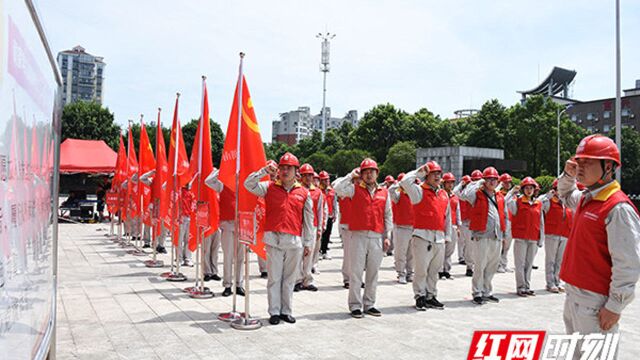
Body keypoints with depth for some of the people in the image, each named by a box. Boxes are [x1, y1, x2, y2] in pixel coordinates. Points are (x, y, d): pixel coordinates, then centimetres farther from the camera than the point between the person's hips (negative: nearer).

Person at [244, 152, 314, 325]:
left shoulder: (304, 193, 8)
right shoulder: (269, 187, 7)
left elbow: (309, 220, 10)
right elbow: (249, 184, -3)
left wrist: (308, 243, 8)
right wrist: (264, 171, -10)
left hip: (295, 241, 1)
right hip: (274, 239, -1)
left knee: (289, 279, 8)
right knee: (274, 278, 3)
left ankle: (286, 311, 19)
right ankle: (274, 312, 12)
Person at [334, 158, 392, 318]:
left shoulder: (384, 192, 11)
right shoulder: (355, 189, 4)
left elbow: (388, 216, 13)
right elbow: (337, 188, -13)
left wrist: (387, 236, 8)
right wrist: (352, 175, -5)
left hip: (377, 237, 3)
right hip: (358, 236, -3)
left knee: (373, 272, 9)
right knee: (356, 272, 0)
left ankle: (369, 304, 21)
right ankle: (355, 305, 9)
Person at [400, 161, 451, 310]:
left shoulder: (444, 194, 16)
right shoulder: (419, 191, -2)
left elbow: (447, 217, 21)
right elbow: (405, 182, -21)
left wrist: (447, 236, 18)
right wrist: (419, 171, -10)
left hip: (439, 239, 6)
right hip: (423, 237, -6)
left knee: (434, 270, 12)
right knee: (421, 270, -3)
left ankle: (431, 296, 22)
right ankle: (420, 297, 8)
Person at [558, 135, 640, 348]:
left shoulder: (618, 208, -18)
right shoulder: (585, 198, 9)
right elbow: (565, 196, 35)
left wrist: (615, 306, -19)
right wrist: (568, 175, 14)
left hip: (595, 300, -9)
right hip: (573, 293, 9)